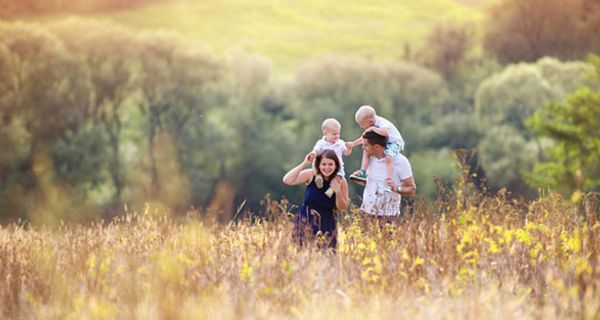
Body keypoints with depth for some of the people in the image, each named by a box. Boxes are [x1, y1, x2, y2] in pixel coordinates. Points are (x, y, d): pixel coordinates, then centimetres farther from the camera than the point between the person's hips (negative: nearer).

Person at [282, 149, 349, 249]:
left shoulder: (340, 181, -7)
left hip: (327, 225, 0)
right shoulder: (311, 175, -8)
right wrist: (304, 164, -21)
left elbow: (342, 208, -2)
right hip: (306, 222, 0)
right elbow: (287, 180, -18)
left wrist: (338, 192, -20)